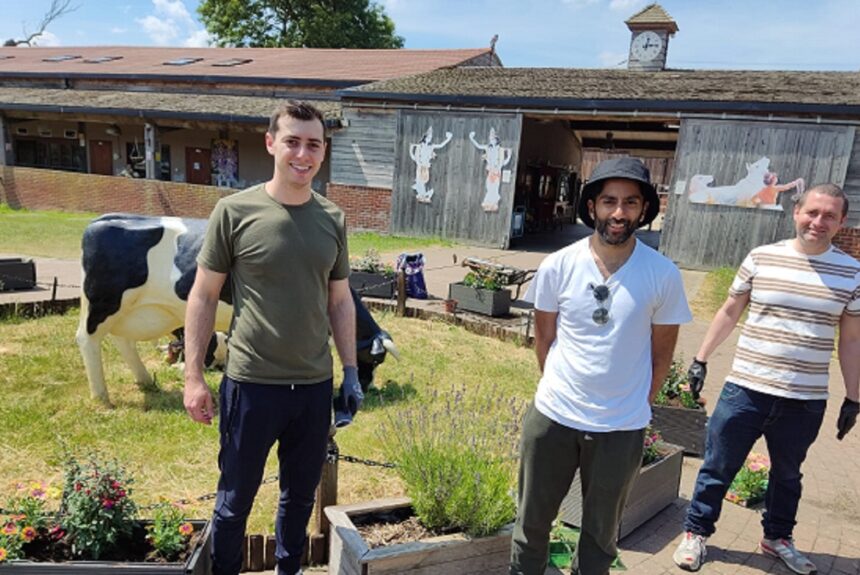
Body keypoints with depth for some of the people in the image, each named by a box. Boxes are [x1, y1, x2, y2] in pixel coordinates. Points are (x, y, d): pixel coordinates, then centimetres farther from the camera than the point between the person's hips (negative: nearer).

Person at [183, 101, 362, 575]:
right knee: (235, 500, 14)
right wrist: (193, 376, -5)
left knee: (300, 495, 20)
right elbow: (203, 296, -3)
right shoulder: (234, 211, -8)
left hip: (315, 387, 3)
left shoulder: (332, 220, 2)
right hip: (251, 385, -3)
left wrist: (351, 371, 8)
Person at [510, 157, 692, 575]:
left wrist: (634, 406, 6)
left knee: (601, 532, 20)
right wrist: (560, 391, 9)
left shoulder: (663, 275, -10)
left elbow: (661, 354, 2)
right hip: (553, 418, 1)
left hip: (622, 429, 0)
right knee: (532, 520, 18)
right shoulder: (557, 266, -9)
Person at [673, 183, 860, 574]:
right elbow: (730, 312, 5)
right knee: (718, 468, 7)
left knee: (787, 473, 22)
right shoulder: (761, 258, -3)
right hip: (746, 389, -1)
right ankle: (696, 533, 25)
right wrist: (701, 358, 5)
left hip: (805, 400, 2)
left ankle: (777, 537, 43)